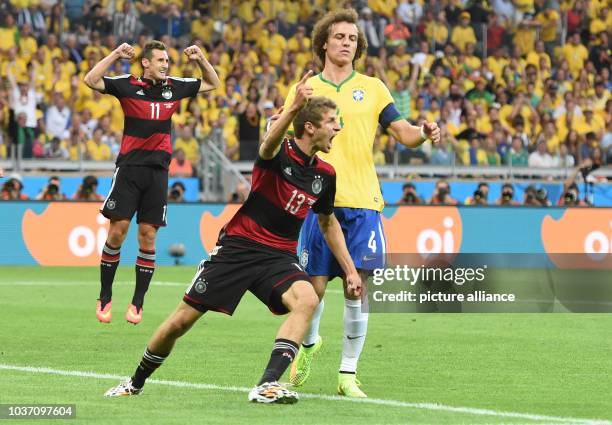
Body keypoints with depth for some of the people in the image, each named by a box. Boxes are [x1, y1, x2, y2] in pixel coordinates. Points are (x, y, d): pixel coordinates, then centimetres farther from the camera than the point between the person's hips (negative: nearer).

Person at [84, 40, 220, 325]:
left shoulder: (175, 87, 10)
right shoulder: (128, 85, -1)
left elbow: (212, 84, 24)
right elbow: (91, 80, -13)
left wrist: (201, 60, 8)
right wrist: (115, 55, -16)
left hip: (158, 171, 3)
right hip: (129, 168, -3)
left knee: (148, 236, 1)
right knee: (117, 230, -6)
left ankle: (137, 302, 7)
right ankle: (105, 297, 6)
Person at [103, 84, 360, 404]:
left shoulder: (325, 174, 5)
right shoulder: (280, 153, -12)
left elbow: (328, 223, 22)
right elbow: (269, 144, -40)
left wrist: (350, 270, 18)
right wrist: (293, 108, -58)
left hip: (279, 257, 4)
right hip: (237, 246, -4)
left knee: (306, 300, -30)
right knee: (181, 321, -1)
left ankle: (267, 386, -35)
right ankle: (135, 383, 25)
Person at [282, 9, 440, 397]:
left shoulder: (372, 88, 11)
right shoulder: (304, 90, 10)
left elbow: (403, 132, 6)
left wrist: (424, 133, -16)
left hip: (361, 204, 1)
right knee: (315, 287, 0)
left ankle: (348, 373, 3)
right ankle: (309, 343, 30)